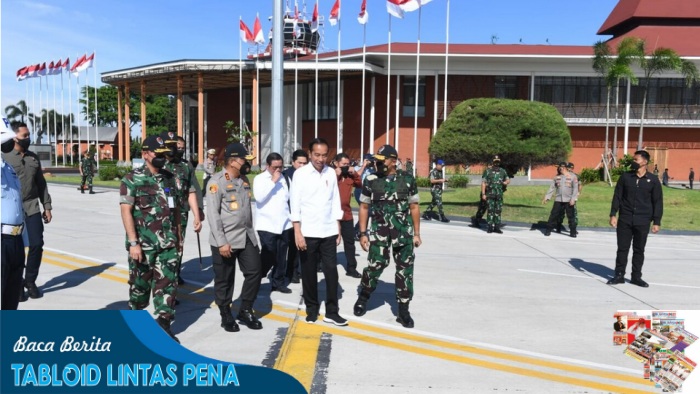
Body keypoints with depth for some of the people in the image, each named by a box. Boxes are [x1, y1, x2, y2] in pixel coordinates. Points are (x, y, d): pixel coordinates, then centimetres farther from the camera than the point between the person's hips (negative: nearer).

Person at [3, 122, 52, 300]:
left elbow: (41, 183, 14)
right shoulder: (5, 158, -4)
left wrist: (47, 206, 11)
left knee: (37, 244, 1)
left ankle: (30, 281, 18)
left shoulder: (34, 157, 11)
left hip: (32, 208, 4)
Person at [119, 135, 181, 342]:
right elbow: (126, 211, -13)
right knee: (140, 283, 10)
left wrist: (177, 234, 15)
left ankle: (164, 324, 9)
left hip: (167, 243, 4)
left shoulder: (169, 178, 8)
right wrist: (133, 242, -19)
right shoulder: (132, 179, -8)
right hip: (143, 243, -4)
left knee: (167, 283, 2)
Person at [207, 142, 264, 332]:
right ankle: (226, 315, 24)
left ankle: (245, 310, 23)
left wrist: (251, 233, 16)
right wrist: (221, 242, -19)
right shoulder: (217, 181, -12)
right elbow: (213, 214, -16)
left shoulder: (243, 181, 11)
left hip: (247, 237, 7)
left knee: (255, 272, 6)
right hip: (226, 240, -6)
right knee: (224, 280, 7)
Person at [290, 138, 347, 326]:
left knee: (331, 271, 4)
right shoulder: (300, 174, -7)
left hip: (328, 232, 3)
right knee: (309, 272, 9)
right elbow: (295, 204, -8)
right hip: (308, 233, -3)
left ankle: (331, 312, 14)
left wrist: (338, 229, 7)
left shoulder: (331, 173, 3)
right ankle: (311, 309, 24)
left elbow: (335, 201, 8)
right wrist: (297, 233, -12)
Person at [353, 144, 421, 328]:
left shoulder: (407, 179, -1)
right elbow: (364, 207, 4)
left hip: (404, 232, 1)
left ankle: (403, 310, 16)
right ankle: (363, 297, 22)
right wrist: (363, 233, 0)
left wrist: (416, 233, 3)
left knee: (405, 269, 4)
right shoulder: (371, 180, -1)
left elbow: (414, 207, 5)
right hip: (379, 231, -1)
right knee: (375, 265, -6)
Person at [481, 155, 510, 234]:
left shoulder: (502, 171, 11)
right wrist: (483, 194, -8)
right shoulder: (488, 171, 1)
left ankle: (497, 227, 11)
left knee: (498, 211, 5)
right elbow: (483, 183, -1)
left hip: (499, 195, 3)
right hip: (490, 194, -3)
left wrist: (506, 182, -2)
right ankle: (490, 227, 0)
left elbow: (508, 179, 23)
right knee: (490, 210, -5)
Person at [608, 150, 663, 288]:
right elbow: (617, 197, 4)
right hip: (625, 219, 1)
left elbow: (658, 202, 1)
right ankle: (619, 275, 13)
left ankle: (636, 277, 19)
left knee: (639, 250, 8)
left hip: (642, 222, -1)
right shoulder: (625, 177, 3)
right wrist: (613, 215, -4)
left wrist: (656, 222, -3)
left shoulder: (653, 180, 0)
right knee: (622, 249, 4)